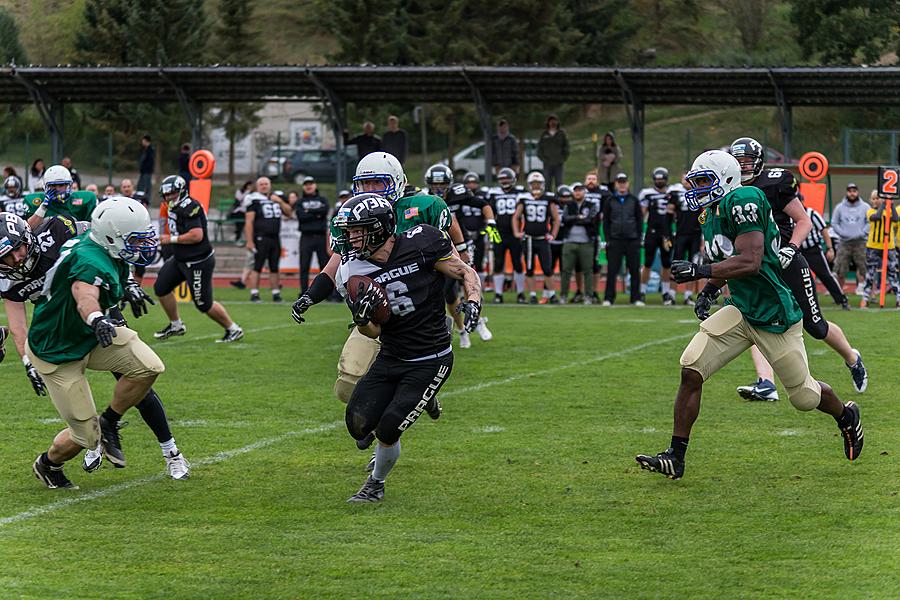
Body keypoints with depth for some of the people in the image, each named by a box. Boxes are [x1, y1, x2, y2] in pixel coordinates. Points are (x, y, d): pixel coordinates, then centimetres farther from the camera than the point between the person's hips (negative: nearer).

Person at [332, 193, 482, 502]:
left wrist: (473, 302, -23)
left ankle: (376, 484, 19)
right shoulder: (356, 272, -5)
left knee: (387, 430, -12)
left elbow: (466, 273, -3)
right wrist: (362, 317, -25)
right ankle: (421, 401, 23)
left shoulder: (421, 242, -16)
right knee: (359, 426, -5)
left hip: (430, 361, -5)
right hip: (390, 358, 5)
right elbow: (373, 332, -2)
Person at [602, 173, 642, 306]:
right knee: (612, 271, -3)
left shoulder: (634, 200, 8)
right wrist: (608, 239, -1)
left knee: (635, 271, 2)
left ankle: (636, 298, 8)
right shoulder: (609, 201, 6)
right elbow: (605, 221, 6)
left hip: (632, 240, 1)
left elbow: (640, 220, 10)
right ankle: (609, 298, 1)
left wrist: (639, 237, 3)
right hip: (615, 240, -1)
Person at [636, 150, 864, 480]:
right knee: (690, 371, -10)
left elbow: (750, 263, -28)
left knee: (804, 396, 8)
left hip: (774, 317, -8)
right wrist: (709, 291, 9)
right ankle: (675, 458, -7)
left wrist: (699, 271, -29)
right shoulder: (711, 213, 8)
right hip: (740, 311, 8)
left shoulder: (743, 201, -20)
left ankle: (846, 416, 42)